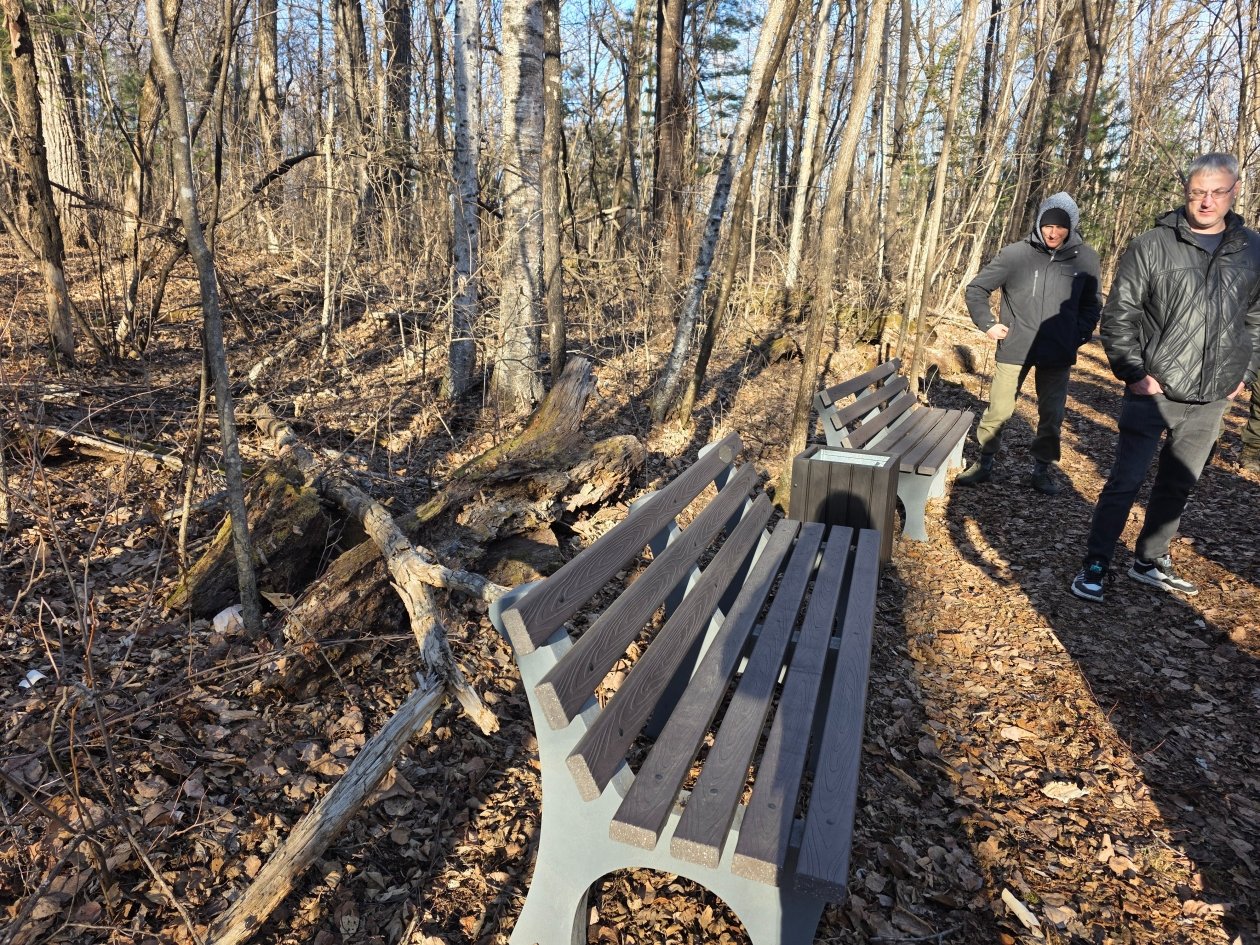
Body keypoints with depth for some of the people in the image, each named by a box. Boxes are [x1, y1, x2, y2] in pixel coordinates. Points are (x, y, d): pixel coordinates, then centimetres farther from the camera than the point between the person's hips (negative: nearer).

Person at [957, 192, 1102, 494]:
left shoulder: (1085, 258, -1)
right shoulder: (1015, 254, -7)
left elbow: (1091, 304, 12)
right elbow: (976, 288, 2)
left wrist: (1081, 334, 1)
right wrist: (987, 323, -4)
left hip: (1058, 355, 2)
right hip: (1015, 350, -1)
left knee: (1052, 415, 8)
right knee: (998, 411, 4)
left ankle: (1043, 468, 23)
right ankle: (984, 462, 19)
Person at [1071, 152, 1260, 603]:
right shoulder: (1151, 247, -7)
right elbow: (1118, 316, -7)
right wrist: (1133, 373, -12)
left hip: (1211, 401, 5)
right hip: (1152, 392, -4)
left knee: (1178, 486, 14)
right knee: (1125, 482, -2)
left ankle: (1150, 561, 29)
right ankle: (1096, 565, 9)